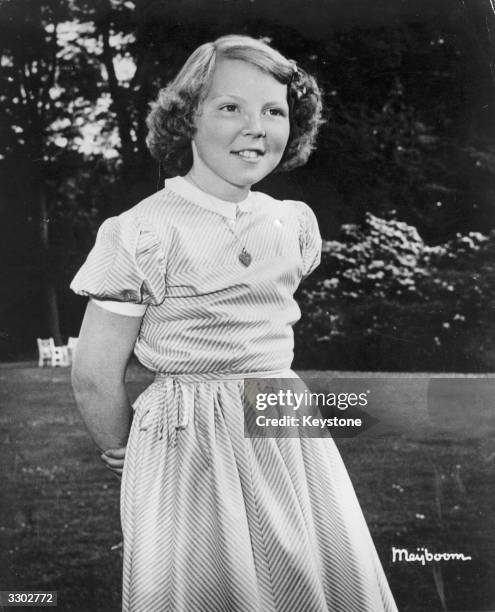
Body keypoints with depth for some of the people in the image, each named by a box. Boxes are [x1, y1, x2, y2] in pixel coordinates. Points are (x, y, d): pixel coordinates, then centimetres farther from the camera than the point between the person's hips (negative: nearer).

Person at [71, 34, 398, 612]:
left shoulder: (295, 224, 3)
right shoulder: (141, 233, -14)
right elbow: (96, 378, -8)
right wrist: (123, 456, 4)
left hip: (290, 437, 5)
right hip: (189, 453, -5)